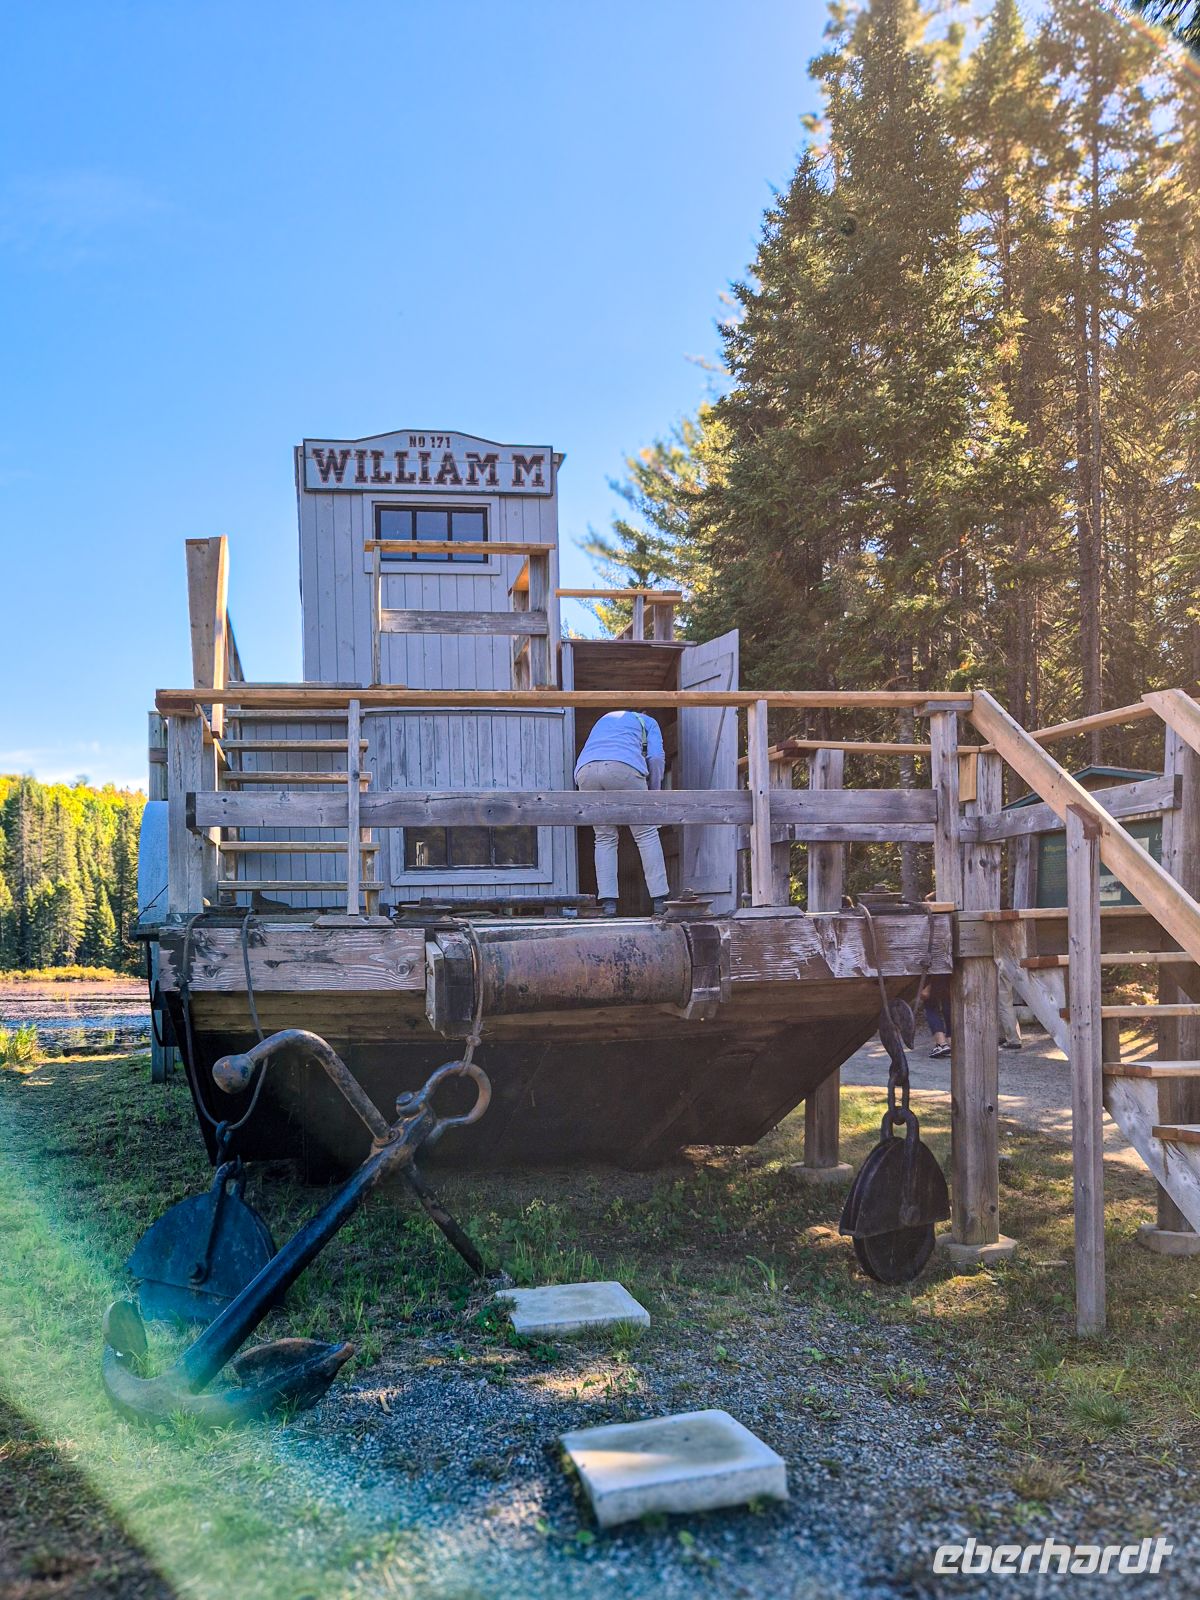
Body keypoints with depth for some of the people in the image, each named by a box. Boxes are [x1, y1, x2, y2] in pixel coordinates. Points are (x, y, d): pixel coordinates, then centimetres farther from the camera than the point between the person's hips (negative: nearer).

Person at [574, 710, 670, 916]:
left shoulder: (605, 718, 42)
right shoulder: (648, 722, 30)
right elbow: (656, 756, 12)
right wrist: (654, 794, 21)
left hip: (586, 769, 4)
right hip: (624, 766, -3)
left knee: (604, 837, 14)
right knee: (646, 834, 7)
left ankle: (608, 903, 3)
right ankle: (660, 900, 2)